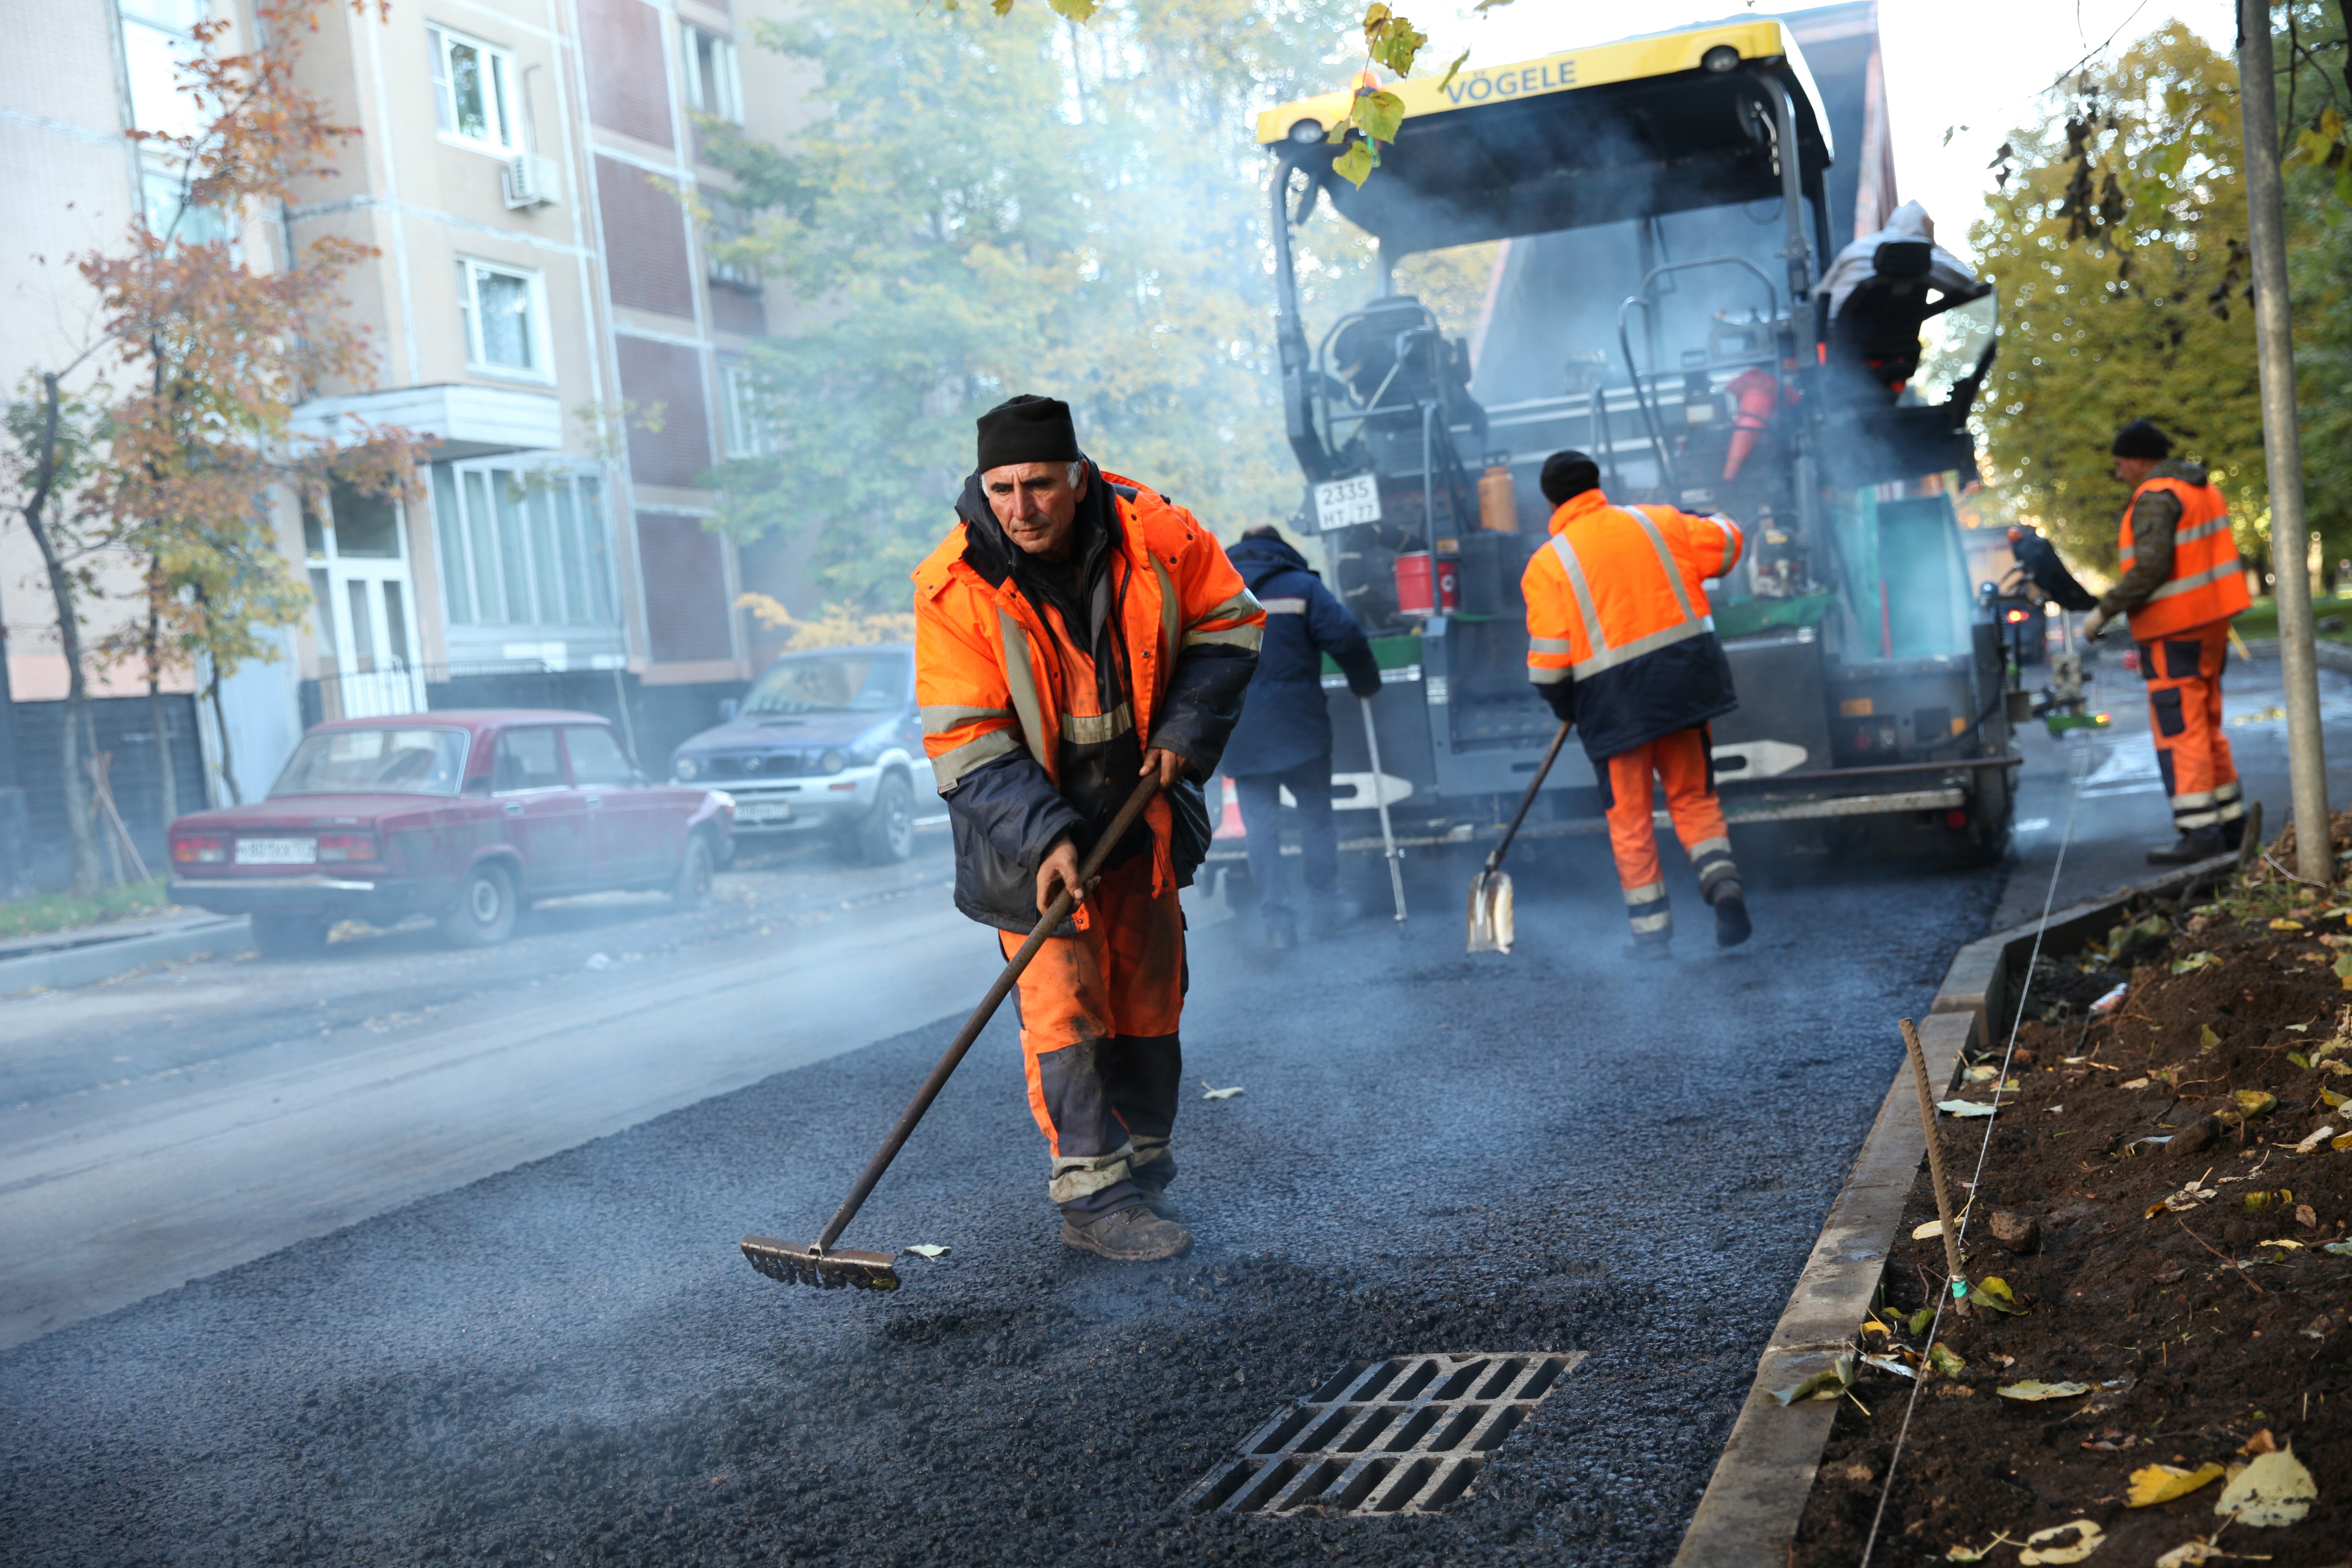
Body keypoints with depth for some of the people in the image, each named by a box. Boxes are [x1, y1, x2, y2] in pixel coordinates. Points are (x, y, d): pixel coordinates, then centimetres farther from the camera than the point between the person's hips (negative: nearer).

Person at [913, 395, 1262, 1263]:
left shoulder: (1155, 535, -13)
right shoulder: (955, 588, -20)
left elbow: (1227, 622, 4)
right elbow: (966, 745, -19)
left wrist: (1186, 729, -9)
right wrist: (1046, 836, -29)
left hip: (1140, 809, 4)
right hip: (1027, 827, -3)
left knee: (1149, 994, 10)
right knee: (1064, 1005, -9)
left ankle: (1142, 1174, 24)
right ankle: (1092, 1199, -3)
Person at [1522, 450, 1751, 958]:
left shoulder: (1547, 565, -4)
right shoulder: (1656, 522, 4)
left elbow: (1548, 660, -6)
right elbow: (1726, 544, 15)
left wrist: (1566, 708, 11)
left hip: (1614, 698, -3)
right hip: (1683, 681, 3)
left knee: (1630, 817, 8)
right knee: (1693, 797, 16)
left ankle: (1652, 929, 10)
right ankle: (1722, 880, -6)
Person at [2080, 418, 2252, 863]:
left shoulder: (2155, 497, -15)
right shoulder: (2201, 487, 16)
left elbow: (2151, 567, -24)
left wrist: (2105, 611, -17)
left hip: (2175, 632, -10)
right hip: (2210, 623, 10)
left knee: (2179, 730, -7)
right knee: (2206, 726, 16)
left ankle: (2198, 831, -9)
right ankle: (2231, 821, 19)